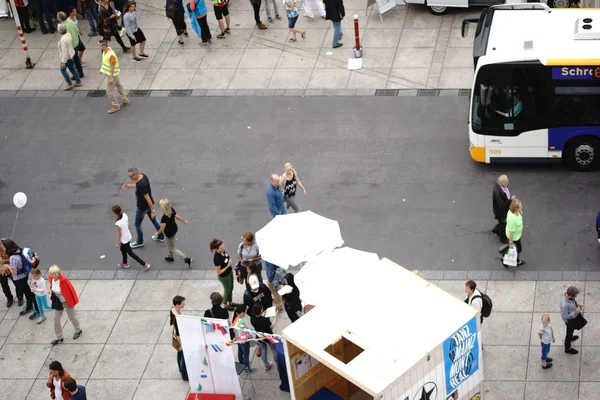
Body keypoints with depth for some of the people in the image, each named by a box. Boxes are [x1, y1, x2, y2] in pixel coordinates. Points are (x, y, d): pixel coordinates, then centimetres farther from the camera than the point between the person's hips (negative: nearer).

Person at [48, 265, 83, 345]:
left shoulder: (63, 280, -30)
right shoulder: (51, 279, -9)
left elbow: (68, 292, -24)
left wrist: (58, 292, -30)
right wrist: (50, 289, -8)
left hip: (66, 301, -6)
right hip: (58, 302, 6)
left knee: (71, 316, 15)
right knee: (56, 319, 7)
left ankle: (78, 330, 44)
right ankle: (59, 337, 21)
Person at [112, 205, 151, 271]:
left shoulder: (118, 223, -36)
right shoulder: (125, 215, -16)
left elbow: (119, 234, -22)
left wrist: (118, 243, -7)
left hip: (124, 240, -8)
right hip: (128, 236, 8)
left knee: (130, 253, 12)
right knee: (123, 249, 31)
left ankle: (144, 264, 17)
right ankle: (124, 263, 54)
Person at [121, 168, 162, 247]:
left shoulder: (141, 184, -37)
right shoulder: (143, 175, -10)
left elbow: (147, 198, -32)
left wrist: (152, 210, -26)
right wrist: (129, 185, 4)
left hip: (142, 207, -9)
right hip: (148, 204, 9)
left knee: (137, 224, 13)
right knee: (153, 219, 26)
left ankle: (139, 242, 32)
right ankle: (161, 236, 42)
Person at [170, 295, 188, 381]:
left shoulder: (172, 309, -12)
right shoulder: (177, 317, -38)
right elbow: (178, 332, -29)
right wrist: (181, 344, -18)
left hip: (175, 336, 9)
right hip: (181, 338, -9)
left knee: (180, 352, 29)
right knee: (185, 355, 12)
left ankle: (181, 369, 52)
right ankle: (185, 375, 30)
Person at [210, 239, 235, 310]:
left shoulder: (223, 251, -16)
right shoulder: (217, 259, -37)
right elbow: (218, 272, -27)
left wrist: (230, 261, -5)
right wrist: (227, 266, -26)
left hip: (230, 272, 7)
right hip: (224, 276, -7)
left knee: (231, 288, 27)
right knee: (227, 290, 19)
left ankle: (230, 302, 52)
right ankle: (226, 305, 46)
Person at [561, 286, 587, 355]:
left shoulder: (569, 295, -21)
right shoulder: (564, 305, -44)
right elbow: (565, 316, -31)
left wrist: (577, 305, -11)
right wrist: (575, 312, -31)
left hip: (575, 316, 7)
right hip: (570, 320, -7)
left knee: (572, 329, 35)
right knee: (570, 331, 18)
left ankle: (570, 337, 68)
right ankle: (567, 348, 45)